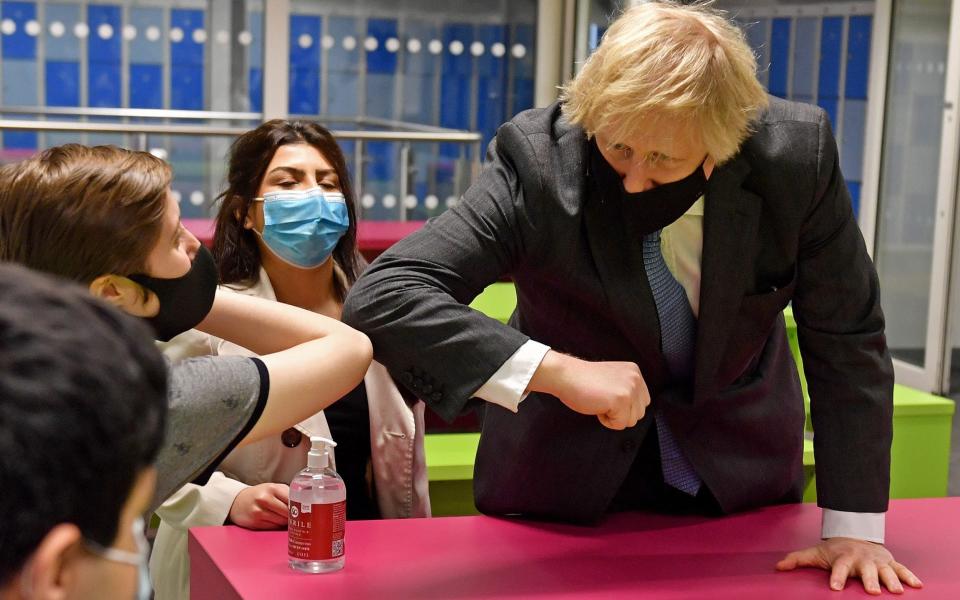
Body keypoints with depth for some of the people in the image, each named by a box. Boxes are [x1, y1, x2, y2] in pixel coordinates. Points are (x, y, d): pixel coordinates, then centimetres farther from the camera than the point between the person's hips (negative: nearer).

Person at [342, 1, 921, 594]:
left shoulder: (799, 153, -23)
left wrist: (854, 526, -12)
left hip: (743, 474, 2)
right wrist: (559, 371, -44)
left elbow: (847, 339, -12)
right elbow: (380, 299, -35)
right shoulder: (538, 163, -29)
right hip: (565, 477, -1)